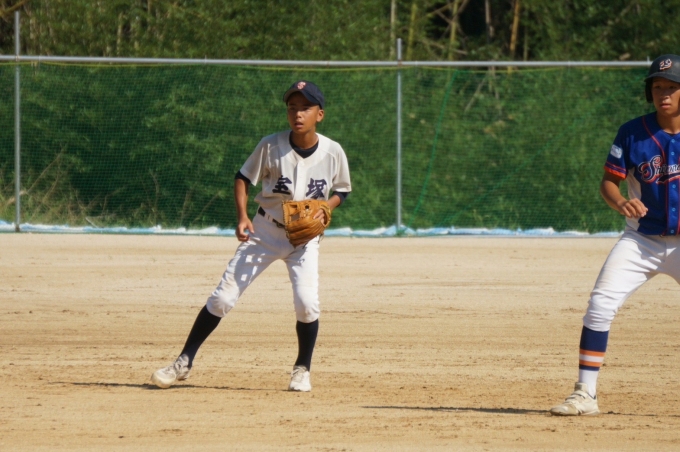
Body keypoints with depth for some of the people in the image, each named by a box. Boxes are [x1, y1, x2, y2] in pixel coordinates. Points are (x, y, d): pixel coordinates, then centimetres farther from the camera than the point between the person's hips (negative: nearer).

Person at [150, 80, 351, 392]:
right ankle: (184, 362, 4)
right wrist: (242, 217, -16)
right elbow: (243, 178, -1)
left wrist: (324, 209, -15)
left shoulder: (333, 152, -10)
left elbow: (341, 191, 6)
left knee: (307, 303, -18)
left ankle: (302, 370, 6)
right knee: (223, 297, -5)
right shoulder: (271, 146, -13)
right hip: (265, 232, 0)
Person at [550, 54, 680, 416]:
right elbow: (609, 181, -1)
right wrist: (620, 203, -24)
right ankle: (585, 394, -6)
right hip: (641, 241, 1)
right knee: (600, 305, -12)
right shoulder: (632, 133, -5)